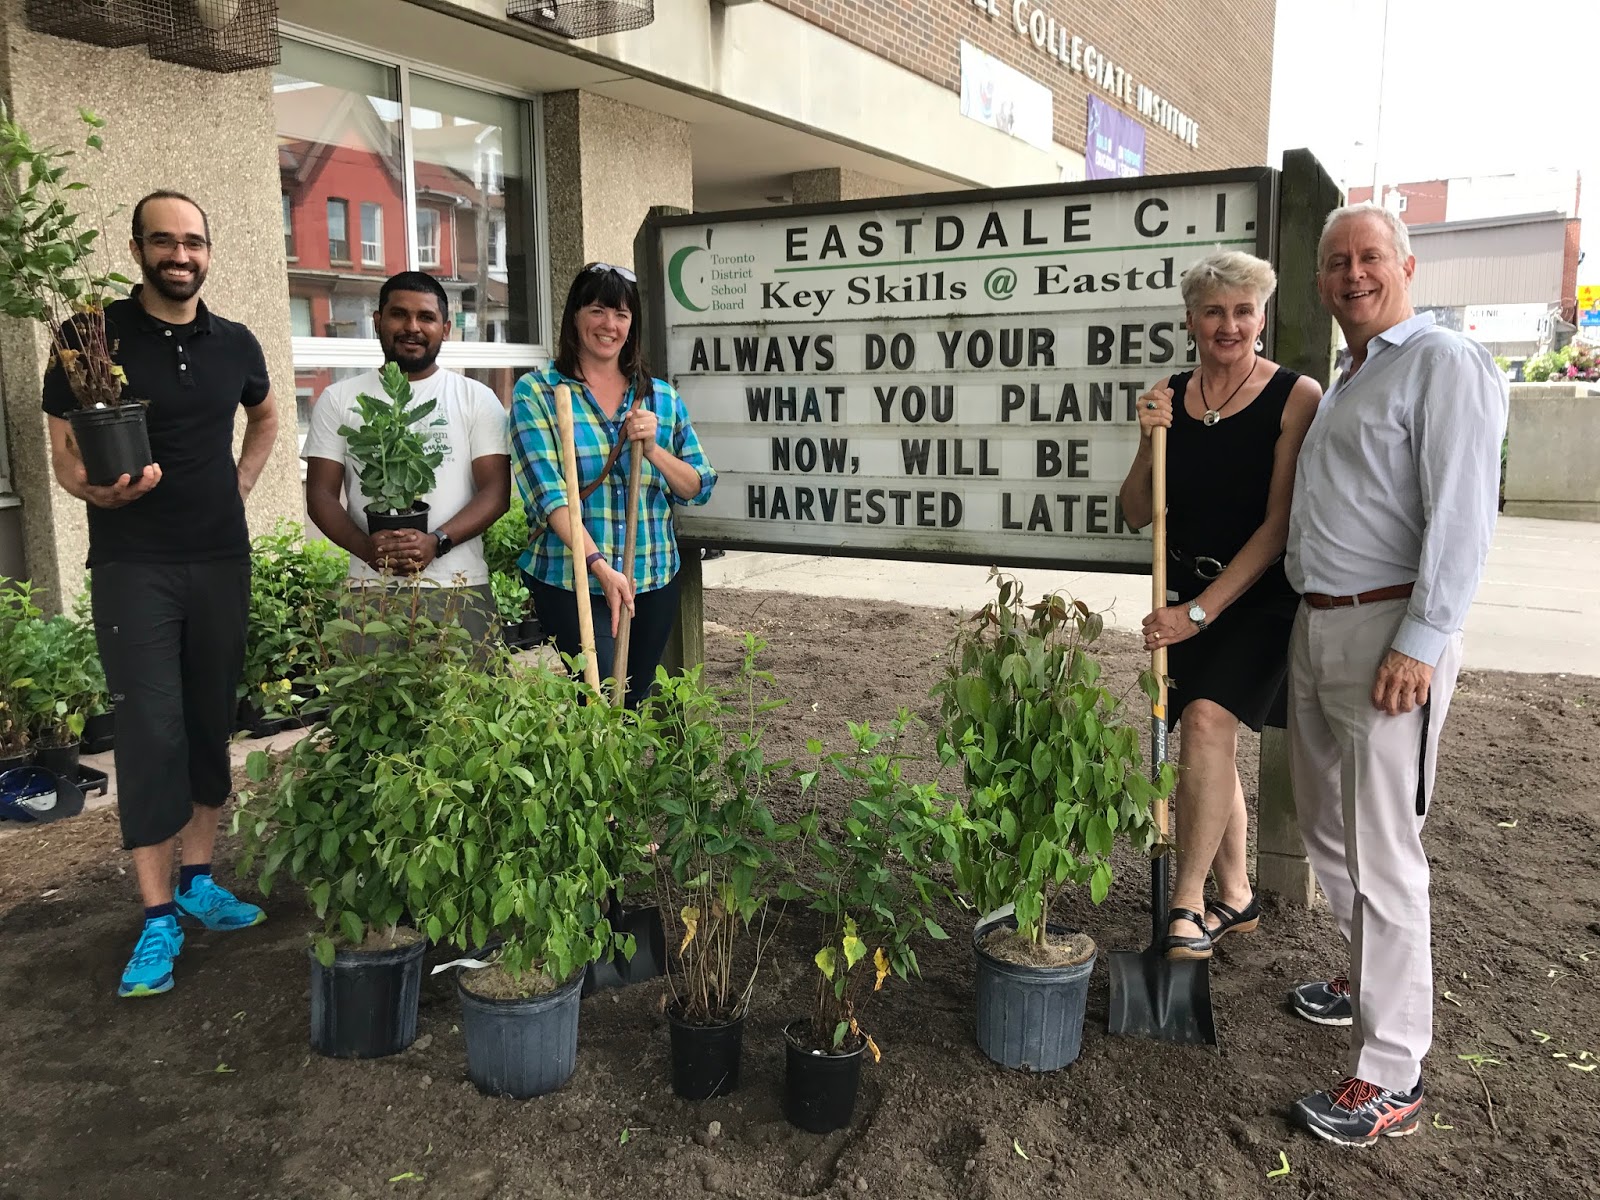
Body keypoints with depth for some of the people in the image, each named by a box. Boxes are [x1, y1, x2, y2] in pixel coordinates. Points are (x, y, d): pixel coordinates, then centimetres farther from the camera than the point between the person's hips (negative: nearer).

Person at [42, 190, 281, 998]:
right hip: (133, 566, -4)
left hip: (221, 560, 4)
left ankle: (197, 879, 23)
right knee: (151, 731, -6)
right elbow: (64, 454, -4)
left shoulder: (234, 344, 7)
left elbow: (265, 417, 26)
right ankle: (157, 916, 3)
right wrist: (100, 489, -25)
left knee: (212, 721, 9)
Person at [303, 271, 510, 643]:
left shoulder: (477, 399, 8)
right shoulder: (339, 400, 12)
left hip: (459, 590, -1)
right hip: (370, 588, 1)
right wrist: (365, 546, -14)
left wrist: (437, 542, -17)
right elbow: (321, 494, 7)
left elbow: (496, 491, 0)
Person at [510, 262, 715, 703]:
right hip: (570, 582, -4)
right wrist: (601, 567, -24)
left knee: (635, 703, 13)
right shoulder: (536, 392, -3)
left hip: (654, 583, 4)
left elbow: (698, 489, 7)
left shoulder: (662, 397, 8)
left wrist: (652, 449, -12)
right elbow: (548, 493, -13)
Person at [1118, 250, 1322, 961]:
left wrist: (1202, 610, -18)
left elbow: (1280, 524, -15)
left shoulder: (1296, 397, -11)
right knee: (1212, 746, 12)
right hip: (1184, 594, 5)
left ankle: (1188, 903, -10)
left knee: (1208, 720, -23)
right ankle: (1235, 900, 27)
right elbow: (1137, 514, 5)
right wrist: (1149, 441, -12)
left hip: (1259, 596, -5)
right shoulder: (1170, 396, 2)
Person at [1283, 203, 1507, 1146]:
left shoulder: (1444, 364, -10)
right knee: (1329, 830, 19)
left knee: (1383, 852, -6)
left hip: (1390, 634, -9)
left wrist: (1419, 645, -23)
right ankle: (1372, 978, 39)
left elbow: (1461, 517, -18)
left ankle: (1391, 1078, 4)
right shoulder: (1345, 384, 19)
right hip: (1319, 626, 9)